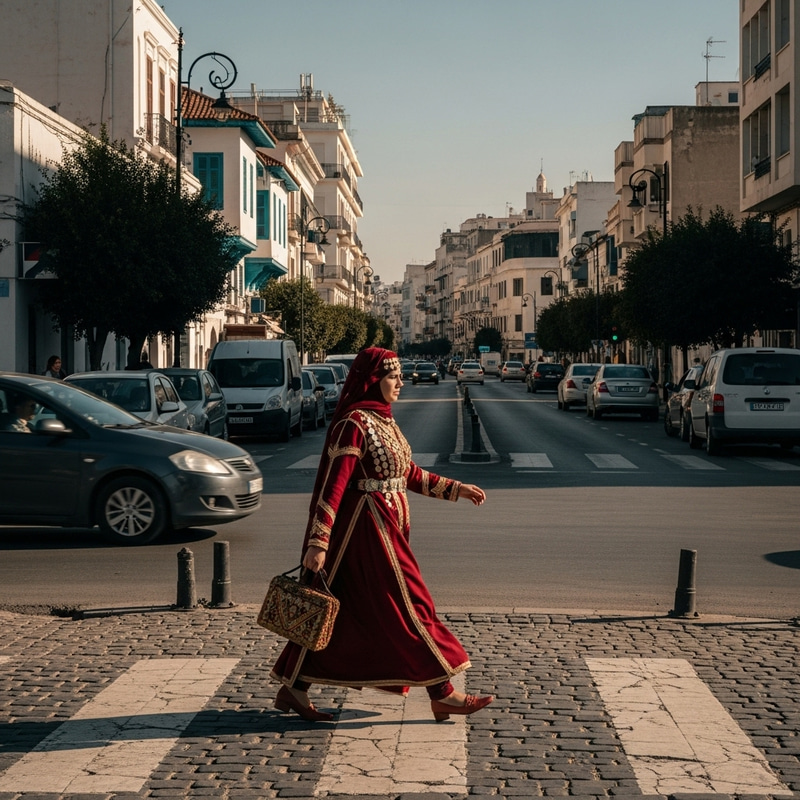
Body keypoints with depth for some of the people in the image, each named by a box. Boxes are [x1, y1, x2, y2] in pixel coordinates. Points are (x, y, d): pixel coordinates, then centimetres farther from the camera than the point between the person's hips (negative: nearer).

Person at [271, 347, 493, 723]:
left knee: (343, 612, 11)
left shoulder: (383, 420, 13)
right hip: (367, 529, -10)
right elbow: (332, 484, -20)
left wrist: (456, 488, 21)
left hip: (384, 528, 10)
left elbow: (409, 473, 22)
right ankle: (443, 695, 8)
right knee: (408, 607, -2)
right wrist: (318, 543, -24)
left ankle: (293, 689, 17)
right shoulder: (354, 423, -16)